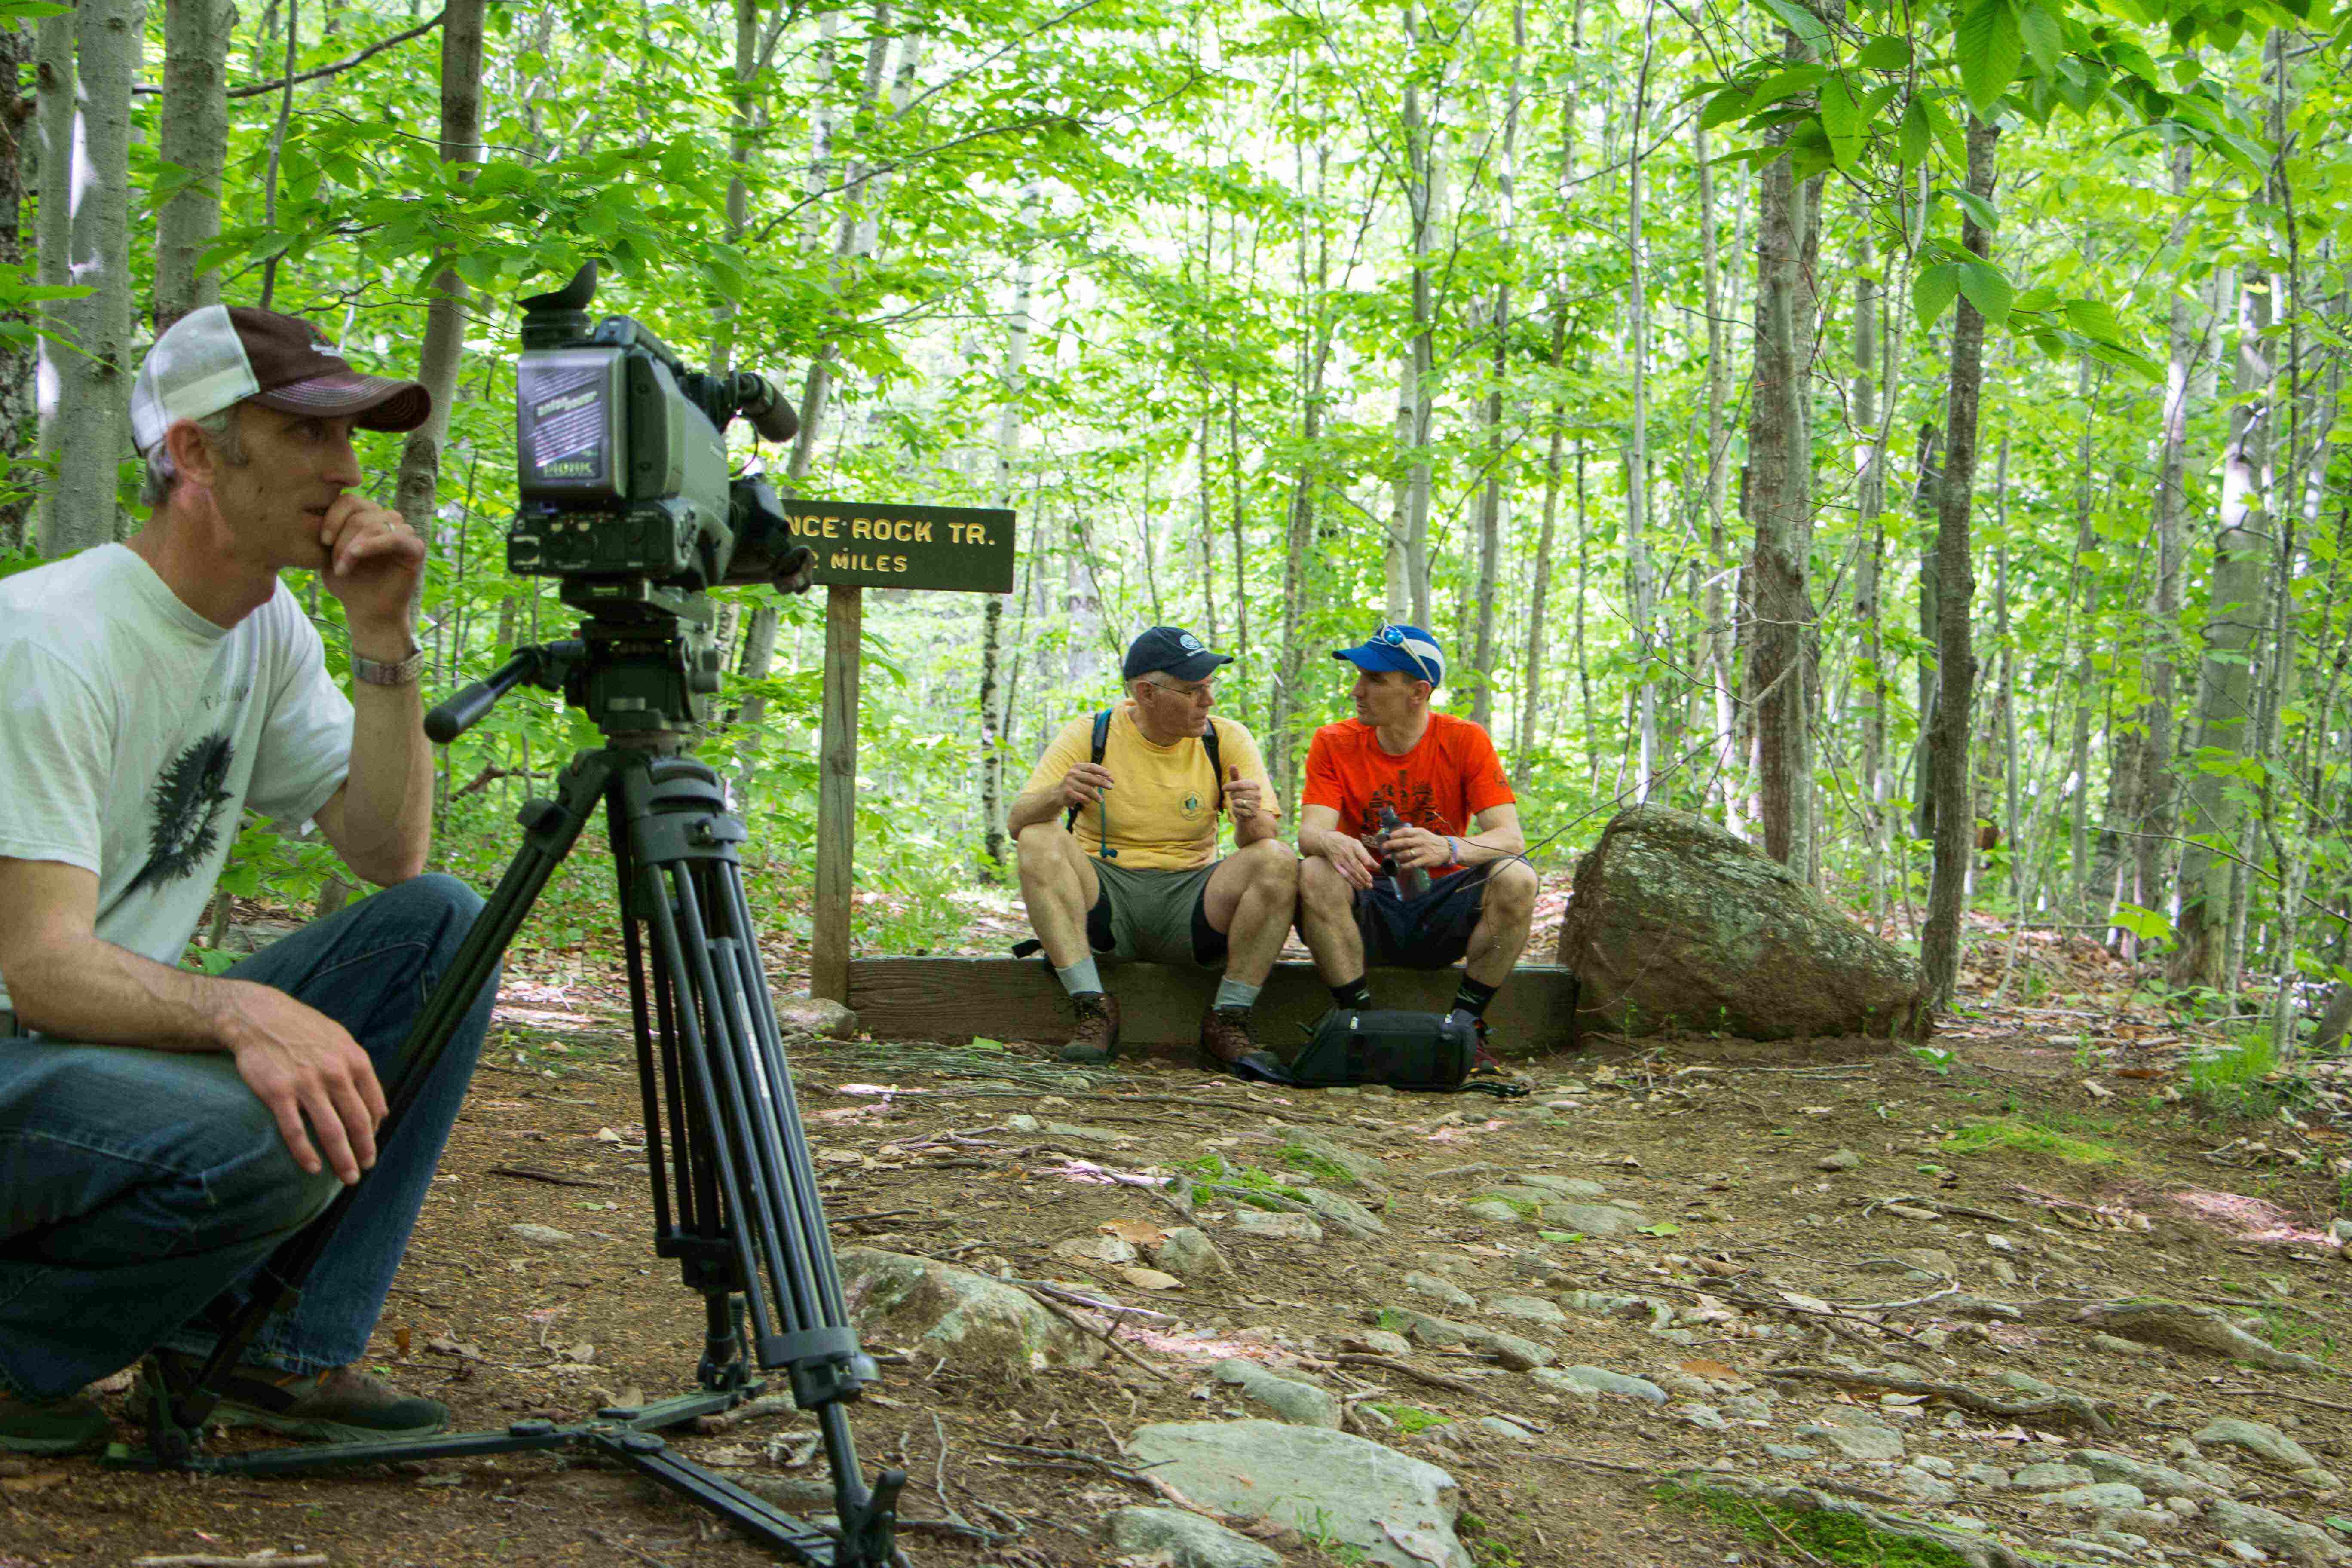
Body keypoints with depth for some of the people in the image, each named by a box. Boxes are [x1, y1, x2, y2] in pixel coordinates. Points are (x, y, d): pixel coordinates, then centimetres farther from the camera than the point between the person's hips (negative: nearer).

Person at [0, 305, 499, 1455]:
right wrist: (240, 1013, -45)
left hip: (130, 1024, 8)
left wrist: (383, 640, -11)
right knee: (267, 1140, -35)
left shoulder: (270, 630, 4)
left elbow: (389, 855, 0)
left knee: (441, 927, -8)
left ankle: (279, 1349, -6)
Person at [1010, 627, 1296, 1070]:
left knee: (1279, 861, -25)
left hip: (1191, 898, 1)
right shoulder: (1089, 735, -1)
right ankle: (1095, 1012, -24)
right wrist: (1058, 796, -32)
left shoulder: (1227, 739, 2)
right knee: (1039, 841, -27)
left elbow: (1261, 842, -4)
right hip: (1104, 903, 0)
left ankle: (1227, 1022, -17)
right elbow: (1017, 822, -9)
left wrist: (1251, 821, -29)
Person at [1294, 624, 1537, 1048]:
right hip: (1369, 908, 0)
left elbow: (1511, 837, -17)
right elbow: (1310, 832, -15)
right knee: (1315, 875, -30)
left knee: (1516, 879, -27)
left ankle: (1466, 1023, -14)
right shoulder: (1334, 743, -4)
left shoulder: (1465, 741, -7)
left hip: (1442, 916, 0)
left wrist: (1449, 849, -40)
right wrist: (1333, 844, -42)